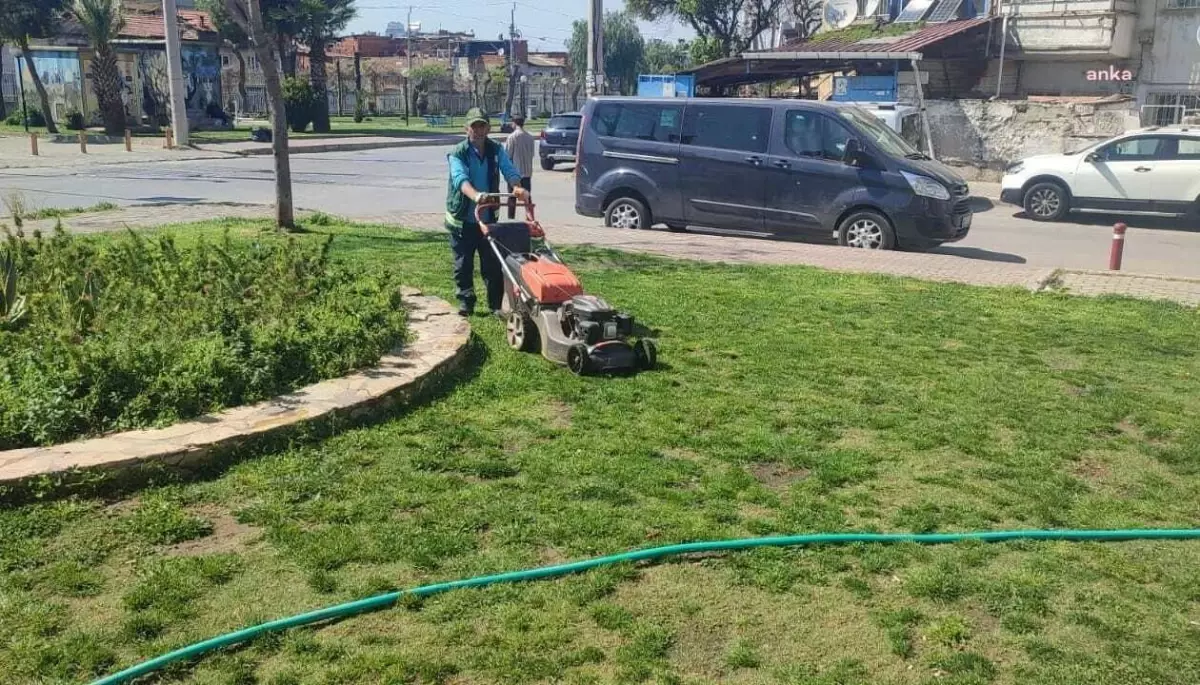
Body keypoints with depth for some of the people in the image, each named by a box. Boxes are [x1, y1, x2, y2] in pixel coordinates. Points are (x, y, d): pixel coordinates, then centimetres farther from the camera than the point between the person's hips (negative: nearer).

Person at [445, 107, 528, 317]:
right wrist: (475, 195, -50)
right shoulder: (458, 154, -11)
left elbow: (509, 170, -14)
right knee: (463, 264, 7)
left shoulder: (496, 150, 2)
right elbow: (460, 178, -29)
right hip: (462, 219, -2)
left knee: (493, 264, 5)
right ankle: (466, 302, 20)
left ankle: (496, 305, 14)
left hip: (489, 217, 2)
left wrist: (517, 187, -37)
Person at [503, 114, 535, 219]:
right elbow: (532, 153, 10)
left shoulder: (512, 136, -13)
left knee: (512, 197, 4)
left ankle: (511, 218, 6)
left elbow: (507, 154, -11)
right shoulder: (530, 137, 2)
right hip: (527, 171, 4)